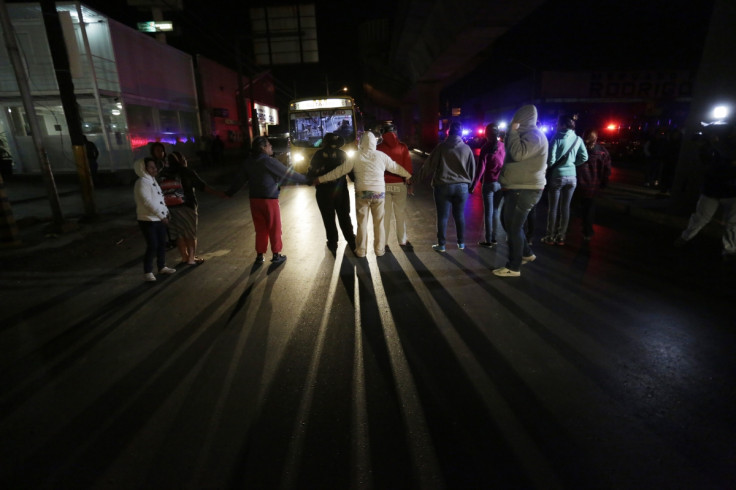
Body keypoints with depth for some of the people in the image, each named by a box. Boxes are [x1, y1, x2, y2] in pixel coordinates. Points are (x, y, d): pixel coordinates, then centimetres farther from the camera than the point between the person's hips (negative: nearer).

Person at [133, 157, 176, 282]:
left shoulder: (153, 180, 12)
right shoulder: (142, 183, -16)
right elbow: (148, 202, -23)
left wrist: (166, 213, 12)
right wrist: (162, 216, -23)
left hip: (159, 219, 8)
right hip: (148, 220, -8)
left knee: (162, 244, 13)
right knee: (152, 246, -5)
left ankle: (162, 267, 27)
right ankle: (147, 272, 7)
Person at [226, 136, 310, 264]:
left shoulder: (248, 162, 5)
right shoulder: (270, 161, -14)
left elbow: (239, 180, 10)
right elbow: (289, 174, -11)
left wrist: (229, 192, 21)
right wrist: (307, 180, -2)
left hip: (254, 200, 6)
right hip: (270, 200, -6)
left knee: (260, 229, 15)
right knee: (274, 229, 8)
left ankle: (259, 255, 21)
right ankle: (276, 255, 17)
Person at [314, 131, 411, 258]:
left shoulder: (356, 157, 0)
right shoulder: (381, 156, 3)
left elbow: (339, 171, 2)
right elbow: (395, 167, 14)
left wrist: (321, 179, 11)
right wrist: (408, 175, 32)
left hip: (362, 193, 0)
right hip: (379, 192, 1)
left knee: (362, 222, 8)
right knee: (378, 223, 10)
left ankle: (361, 251, 14)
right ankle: (379, 249, 17)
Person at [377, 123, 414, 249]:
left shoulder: (378, 148, 0)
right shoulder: (402, 147, 0)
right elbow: (408, 167, -3)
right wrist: (409, 184, 3)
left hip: (383, 185, 0)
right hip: (399, 184, 0)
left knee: (385, 214, 6)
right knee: (400, 213, 9)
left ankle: (383, 241, 10)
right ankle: (402, 240, 15)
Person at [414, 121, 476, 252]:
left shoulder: (441, 147, -4)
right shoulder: (467, 148, 4)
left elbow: (429, 165, -3)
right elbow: (472, 169, 11)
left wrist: (419, 176, 12)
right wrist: (468, 183, 25)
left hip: (443, 186, -3)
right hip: (462, 186, 3)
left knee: (443, 216, 3)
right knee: (459, 215, 12)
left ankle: (441, 244, 8)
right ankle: (461, 243, 21)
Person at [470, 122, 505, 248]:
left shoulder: (486, 148, -9)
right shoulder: (503, 147, 3)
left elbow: (481, 169, -15)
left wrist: (473, 185, -14)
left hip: (489, 183, -4)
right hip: (501, 183, 5)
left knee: (488, 212, 1)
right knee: (495, 211, 14)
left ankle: (488, 241, 4)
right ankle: (493, 238, 21)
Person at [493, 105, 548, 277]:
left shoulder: (534, 134, -13)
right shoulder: (527, 133, 19)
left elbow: (518, 154, -26)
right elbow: (511, 152, 23)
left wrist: (513, 131, -17)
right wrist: (513, 132, 14)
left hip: (525, 189, -10)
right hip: (518, 187, 10)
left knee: (514, 227, -7)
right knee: (509, 223, 18)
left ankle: (514, 267, 2)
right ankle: (526, 253, 31)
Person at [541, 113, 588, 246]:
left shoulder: (557, 138, -10)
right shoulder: (578, 139, 4)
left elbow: (551, 160, -14)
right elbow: (584, 157, 3)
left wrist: (547, 169, 4)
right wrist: (572, 163, 15)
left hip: (557, 176, -4)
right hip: (571, 177, 4)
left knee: (553, 207, 3)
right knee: (565, 207, 9)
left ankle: (550, 237, 9)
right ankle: (561, 237, 15)